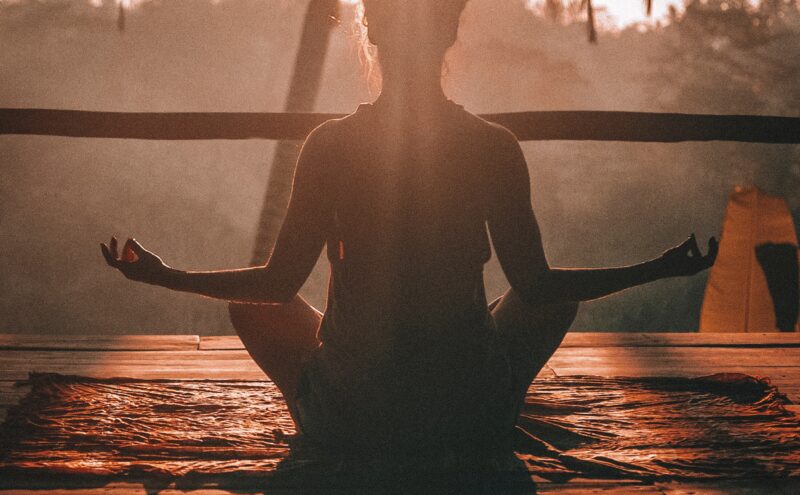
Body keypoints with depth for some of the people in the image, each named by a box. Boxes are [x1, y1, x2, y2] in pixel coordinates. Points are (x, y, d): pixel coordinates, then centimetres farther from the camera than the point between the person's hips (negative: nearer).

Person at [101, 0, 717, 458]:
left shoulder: (329, 145, -11)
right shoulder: (494, 147, -10)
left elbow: (279, 283, -4)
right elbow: (537, 285, -4)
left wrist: (162, 274, 12)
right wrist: (658, 270, 10)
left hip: (348, 418, 0)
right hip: (473, 417, 0)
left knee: (255, 307, 27)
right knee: (560, 297, 27)